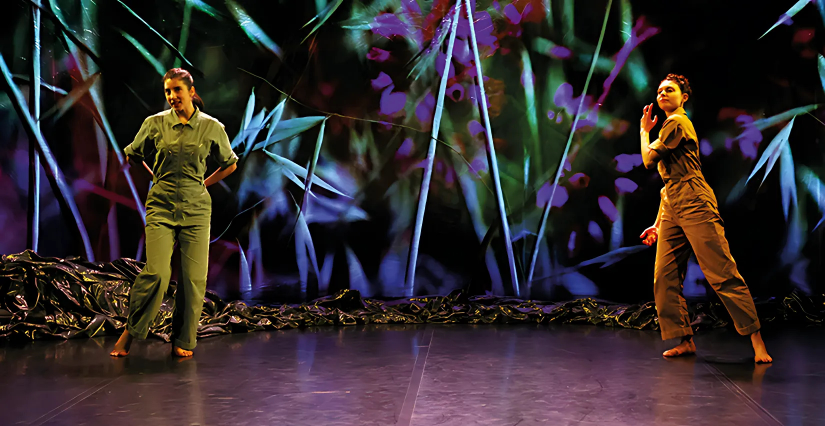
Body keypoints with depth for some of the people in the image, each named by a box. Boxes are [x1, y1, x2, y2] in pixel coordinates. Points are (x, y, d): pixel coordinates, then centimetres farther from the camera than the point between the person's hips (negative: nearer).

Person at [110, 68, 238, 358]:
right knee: (157, 272, -15)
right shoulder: (155, 123, 1)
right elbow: (131, 155, 18)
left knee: (194, 277, -2)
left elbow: (230, 164, 16)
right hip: (161, 206, -1)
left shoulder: (212, 127, 1)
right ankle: (129, 333, 4)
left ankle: (183, 341, 12)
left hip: (196, 209, 1)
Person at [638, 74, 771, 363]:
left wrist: (644, 130, 13)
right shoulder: (670, 127, 28)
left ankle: (756, 339, -8)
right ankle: (686, 341, 5)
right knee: (665, 278, 1)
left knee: (722, 273, -11)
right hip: (671, 209, 9)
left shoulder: (677, 122, 0)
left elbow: (648, 160, -5)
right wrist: (657, 224, 23)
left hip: (694, 203, -9)